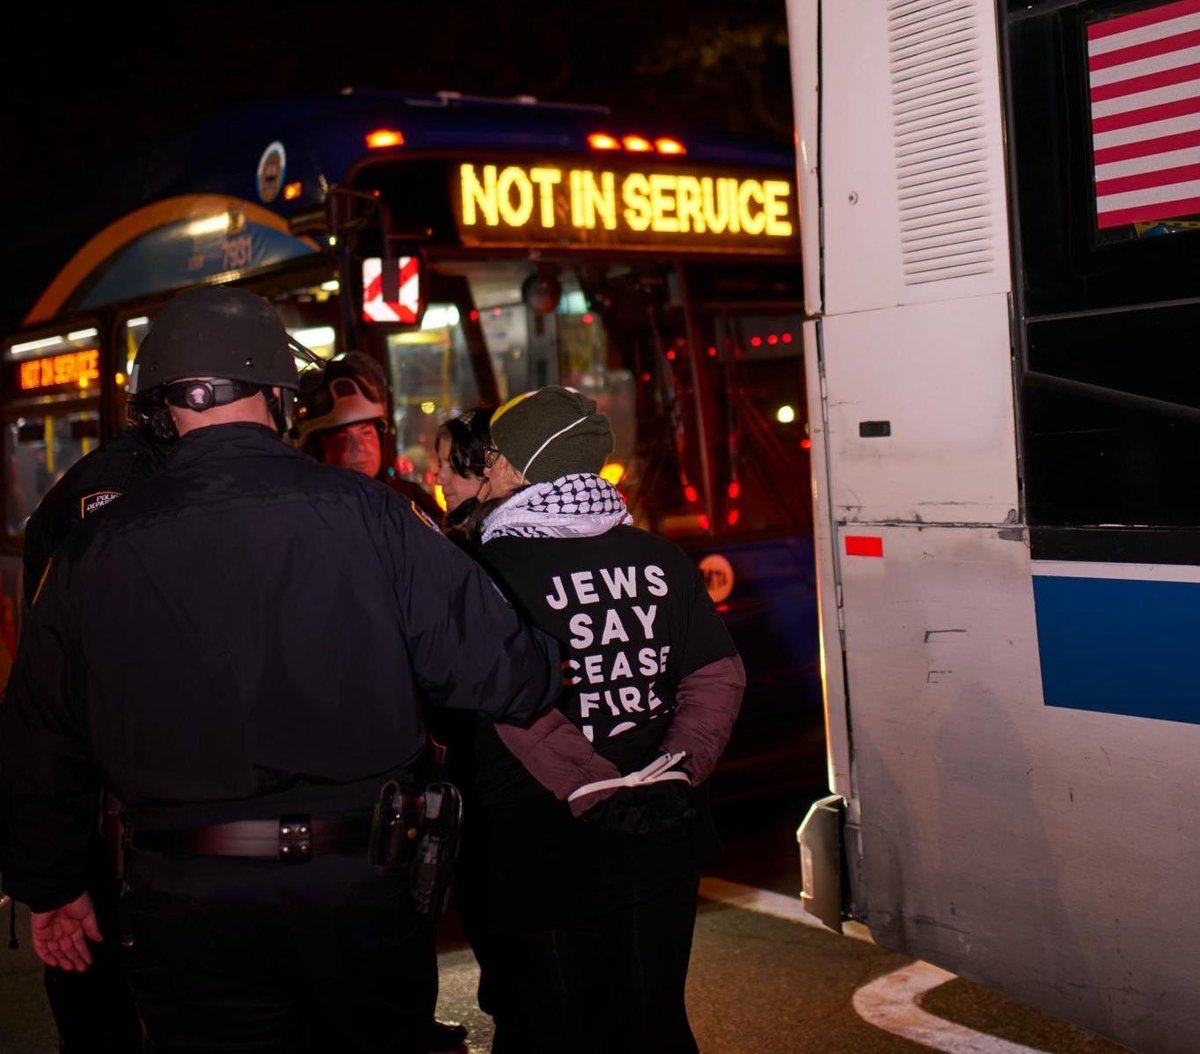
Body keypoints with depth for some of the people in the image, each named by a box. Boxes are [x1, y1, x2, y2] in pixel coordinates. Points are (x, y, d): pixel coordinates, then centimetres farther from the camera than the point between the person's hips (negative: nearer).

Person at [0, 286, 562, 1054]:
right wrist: (554, 668, 12)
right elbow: (502, 671, -11)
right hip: (362, 887, -1)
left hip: (184, 904, 1)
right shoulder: (365, 514, -11)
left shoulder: (93, 554, -2)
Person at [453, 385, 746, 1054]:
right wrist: (678, 768, -7)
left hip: (544, 865, -5)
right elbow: (719, 676, 0)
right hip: (663, 848, 5)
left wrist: (596, 790, -21)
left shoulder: (490, 570, -14)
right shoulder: (661, 559, 2)